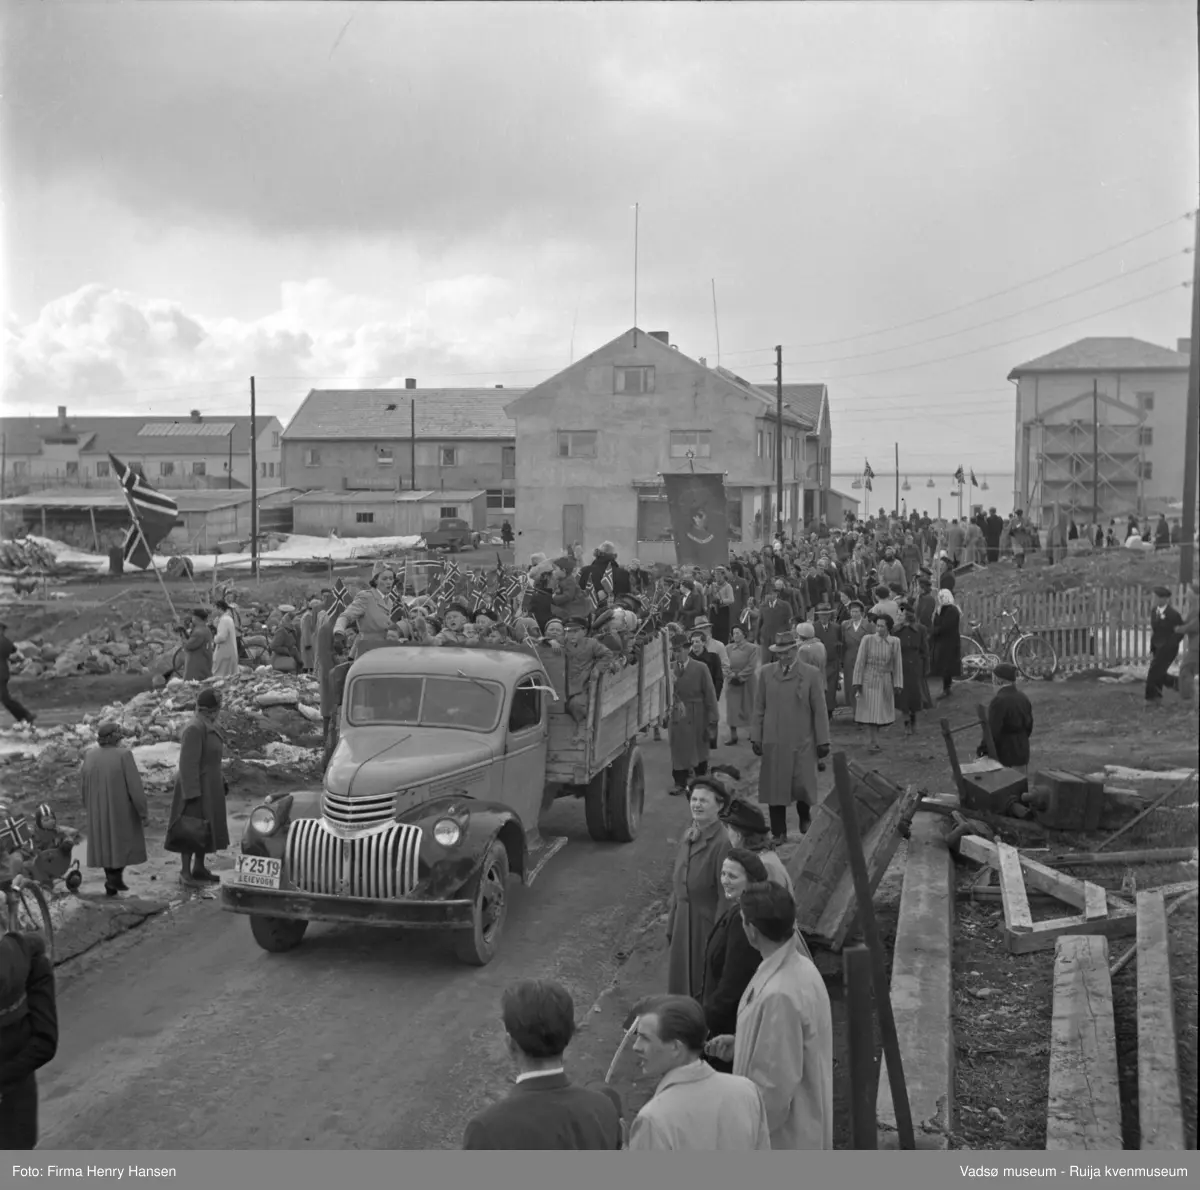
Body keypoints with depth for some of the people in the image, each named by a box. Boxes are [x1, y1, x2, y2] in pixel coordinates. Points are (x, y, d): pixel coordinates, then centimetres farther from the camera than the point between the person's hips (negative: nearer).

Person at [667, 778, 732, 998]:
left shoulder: (722, 843, -19)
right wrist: (671, 925, 12)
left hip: (706, 923, -7)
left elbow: (725, 896, -18)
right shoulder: (688, 836, 5)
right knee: (680, 984, 16)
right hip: (682, 924, 7)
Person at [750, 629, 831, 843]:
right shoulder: (766, 673, 5)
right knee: (774, 788, 3)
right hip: (773, 742, 2)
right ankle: (779, 833, 15)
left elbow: (819, 710, 0)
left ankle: (804, 815, 31)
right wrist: (756, 736, 4)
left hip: (802, 742, -2)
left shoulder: (812, 675, -1)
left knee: (802, 785, -1)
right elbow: (759, 708, 8)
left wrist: (822, 741, -1)